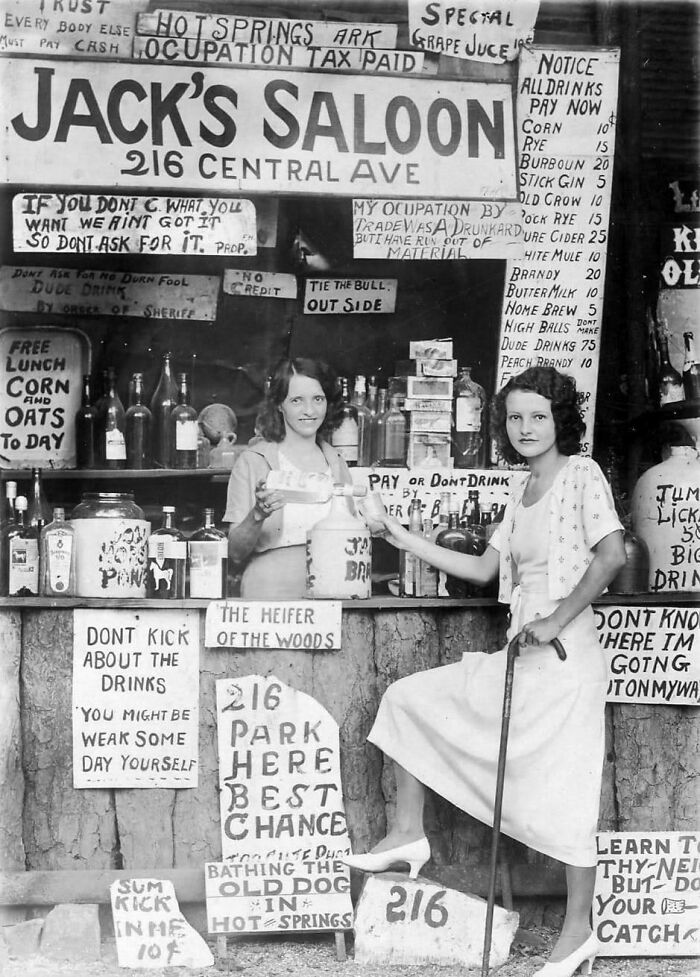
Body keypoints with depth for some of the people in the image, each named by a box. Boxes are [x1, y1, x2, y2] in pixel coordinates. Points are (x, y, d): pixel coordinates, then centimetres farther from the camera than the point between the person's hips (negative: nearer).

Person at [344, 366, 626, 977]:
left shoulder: (582, 474, -7)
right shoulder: (522, 495, 16)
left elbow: (611, 556, -19)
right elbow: (484, 569, 17)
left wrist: (557, 620, -17)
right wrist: (409, 541, 13)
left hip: (565, 655, -8)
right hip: (519, 654, 8)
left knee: (562, 793, -5)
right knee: (409, 699, 8)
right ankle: (410, 834, 14)